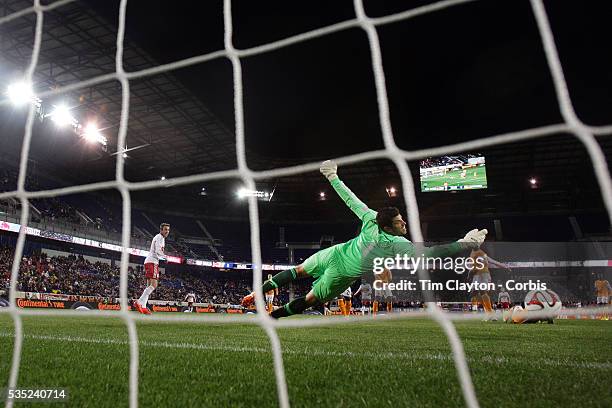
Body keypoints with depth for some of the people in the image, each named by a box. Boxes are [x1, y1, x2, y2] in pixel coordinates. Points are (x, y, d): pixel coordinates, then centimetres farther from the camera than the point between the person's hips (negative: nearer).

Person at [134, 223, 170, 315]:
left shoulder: (161, 238, 24)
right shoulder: (159, 237, -8)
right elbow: (158, 251, -18)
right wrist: (165, 257, -3)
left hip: (150, 262, 11)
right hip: (152, 262, -11)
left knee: (149, 286, 7)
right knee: (154, 285, -16)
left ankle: (143, 307, 4)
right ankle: (139, 302, -20)